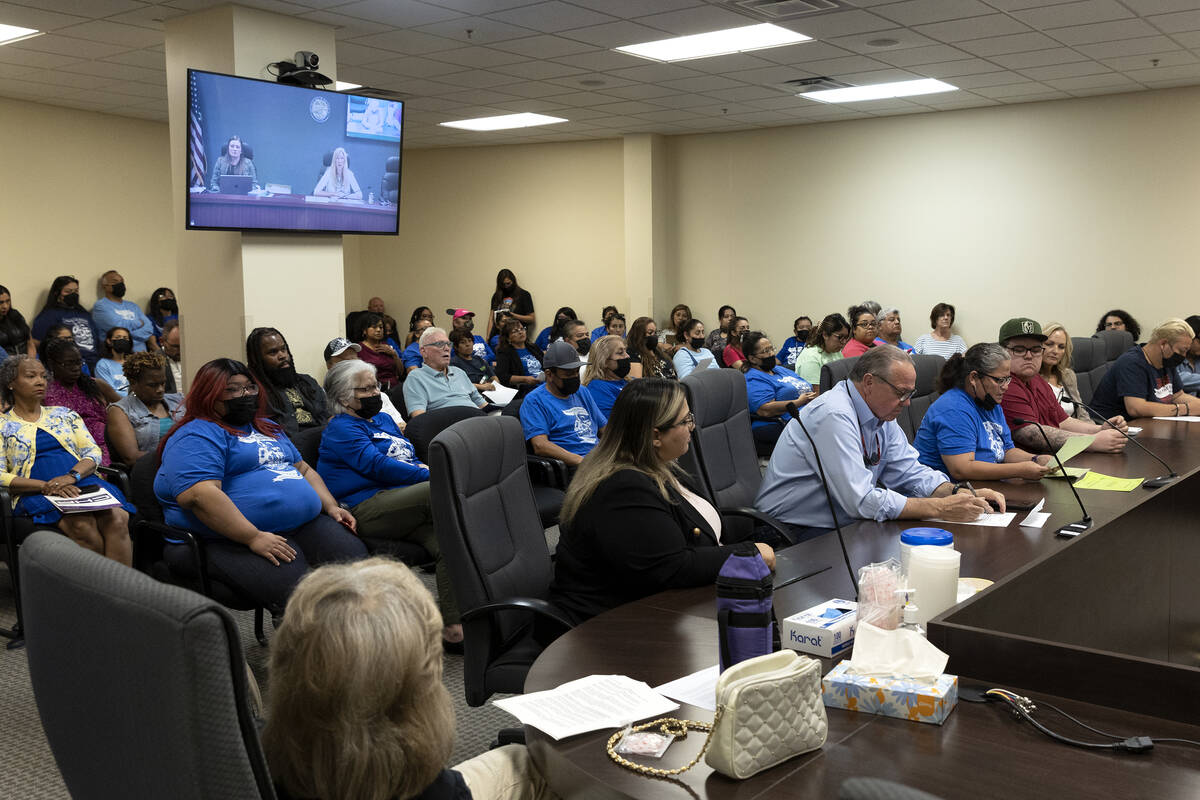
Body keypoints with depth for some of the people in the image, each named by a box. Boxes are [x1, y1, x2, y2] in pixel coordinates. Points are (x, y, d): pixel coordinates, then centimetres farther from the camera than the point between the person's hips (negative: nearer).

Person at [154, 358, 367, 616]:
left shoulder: (267, 428, 26)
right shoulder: (196, 436, -2)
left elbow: (304, 470, 32)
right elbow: (199, 495, -17)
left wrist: (331, 506, 13)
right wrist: (253, 538, -23)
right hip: (236, 540, -8)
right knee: (296, 594, -33)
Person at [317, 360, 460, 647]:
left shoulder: (383, 419, 29)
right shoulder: (341, 429, 3)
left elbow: (410, 458, 31)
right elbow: (377, 466, -11)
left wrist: (426, 469, 6)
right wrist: (430, 475, -14)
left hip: (403, 502, 7)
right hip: (367, 510, -7)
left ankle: (453, 624, -33)